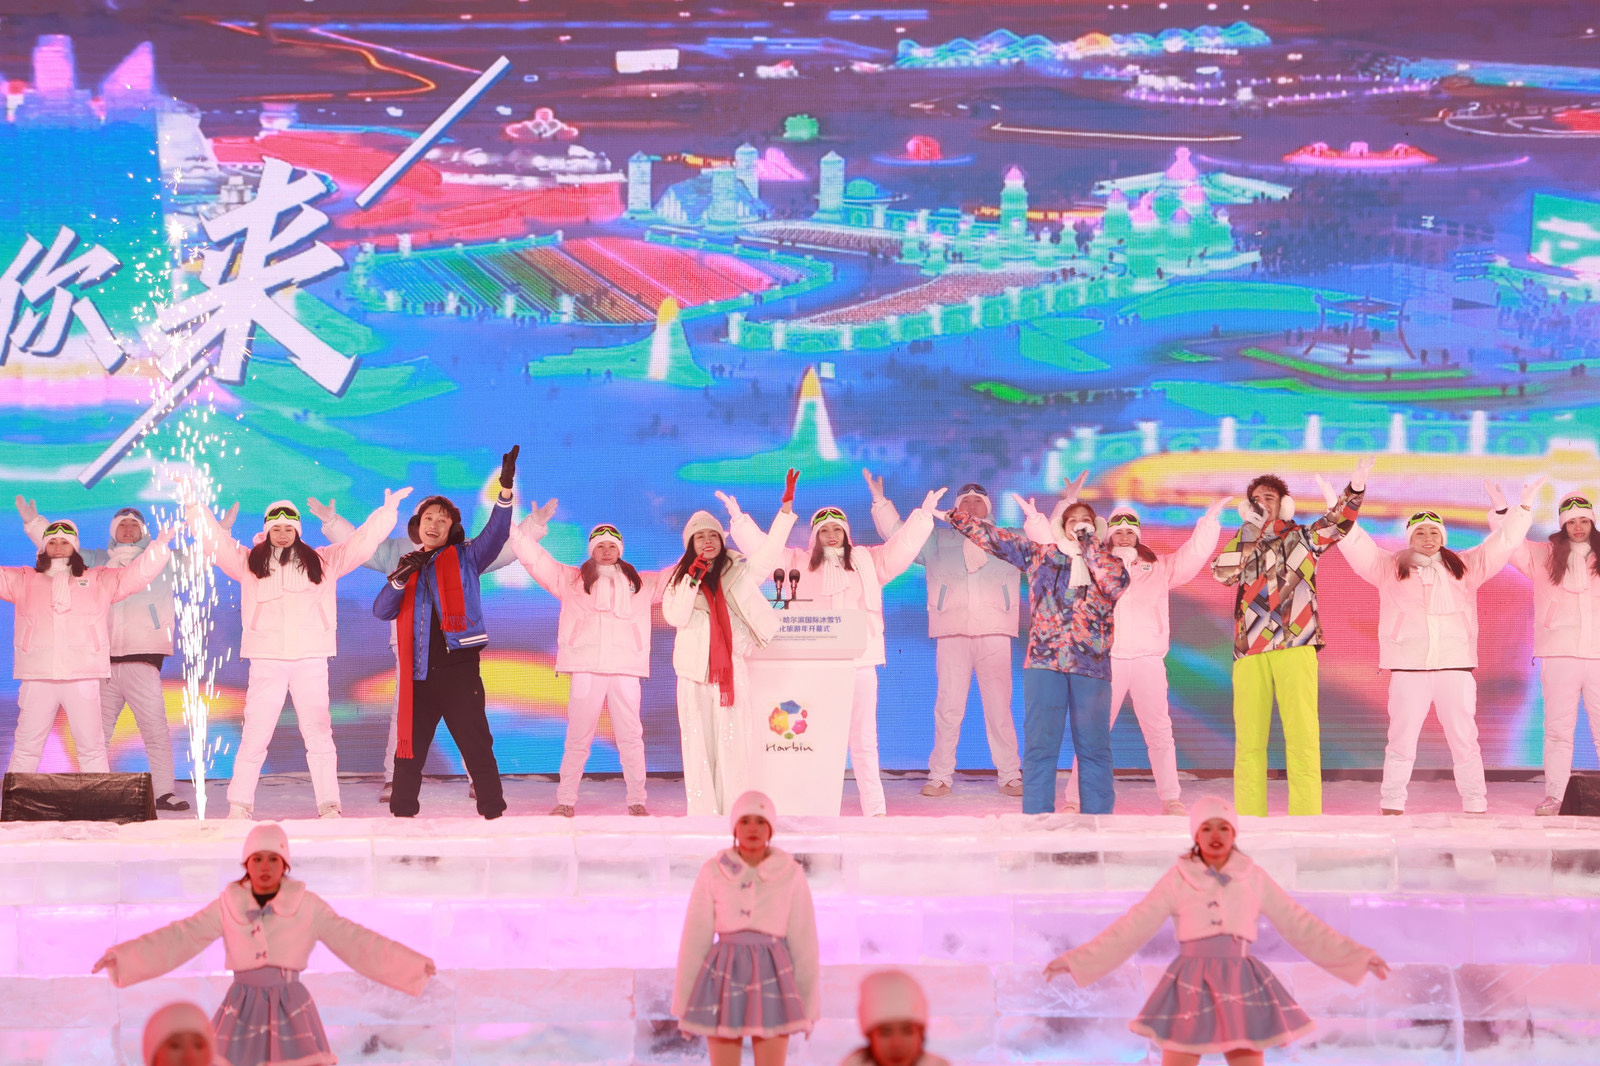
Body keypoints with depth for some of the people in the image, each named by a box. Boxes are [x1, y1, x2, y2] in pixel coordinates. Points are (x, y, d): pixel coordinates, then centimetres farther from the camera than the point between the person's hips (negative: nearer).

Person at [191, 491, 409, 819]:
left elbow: (363, 542, 15)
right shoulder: (249, 561, 13)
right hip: (266, 660, -1)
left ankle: (329, 805, 3)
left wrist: (387, 510, 9)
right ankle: (239, 806, 0)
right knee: (254, 736, -3)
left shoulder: (322, 561, 15)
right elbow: (212, 537, 10)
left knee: (319, 734, 0)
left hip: (311, 658, 1)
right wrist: (195, 503, 3)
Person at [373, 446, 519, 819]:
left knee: (477, 747, -4)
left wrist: (506, 488, -23)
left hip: (459, 668, -4)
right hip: (419, 674, 4)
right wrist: (400, 578, -9)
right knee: (409, 751, 8)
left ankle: (494, 813, -2)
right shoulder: (408, 567, 18)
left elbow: (495, 534, -9)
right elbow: (381, 610, 8)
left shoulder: (465, 558, 8)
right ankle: (401, 816, 16)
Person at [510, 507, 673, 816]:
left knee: (631, 738, -1)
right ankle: (566, 802, 1)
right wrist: (533, 529, 1)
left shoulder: (640, 583, 20)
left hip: (626, 670, 1)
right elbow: (535, 559, 12)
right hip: (586, 668, -1)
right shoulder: (572, 579, 16)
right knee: (577, 738, -3)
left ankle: (637, 801, 4)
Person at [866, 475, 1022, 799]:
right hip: (951, 633, 0)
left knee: (999, 706, -3)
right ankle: (940, 776, 2)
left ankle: (1010, 776, 2)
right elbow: (897, 533, 17)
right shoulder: (938, 540, 20)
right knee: (948, 707, -3)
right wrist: (880, 501, 7)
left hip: (994, 632, 0)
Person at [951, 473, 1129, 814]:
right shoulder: (1038, 553, 13)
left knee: (1094, 747, 2)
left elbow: (1117, 583, -12)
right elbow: (991, 537, 14)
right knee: (1039, 746, -2)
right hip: (1044, 660, 0)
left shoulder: (1106, 561, 10)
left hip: (1091, 663, 0)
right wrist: (952, 515, 9)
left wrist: (1088, 541, -10)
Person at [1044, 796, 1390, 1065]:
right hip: (1191, 986, -1)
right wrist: (1077, 959, -4)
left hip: (1241, 987, 1)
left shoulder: (1254, 878, 6)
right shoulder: (1177, 880, 1)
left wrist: (1358, 956, 7)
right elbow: (1131, 929, 2)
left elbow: (1299, 925, 9)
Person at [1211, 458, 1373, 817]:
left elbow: (1337, 522, -3)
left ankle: (1305, 818, -10)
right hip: (1249, 651, 3)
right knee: (1248, 737, 2)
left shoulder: (1301, 537, 13)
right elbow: (1221, 571, 2)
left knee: (1301, 733, -9)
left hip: (1295, 646, -3)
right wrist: (1247, 533, -2)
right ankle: (1248, 818, 6)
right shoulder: (1241, 543, 20)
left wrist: (1356, 487, -20)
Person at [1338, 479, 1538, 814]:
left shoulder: (1464, 567, 14)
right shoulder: (1389, 567, 11)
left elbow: (1502, 544, 14)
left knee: (1465, 741, 2)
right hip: (1408, 669, -1)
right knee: (1401, 742, 0)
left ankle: (1476, 807, 6)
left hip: (1455, 665, 1)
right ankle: (1391, 808, 4)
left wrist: (1524, 509, 10)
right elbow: (1356, 544, 7)